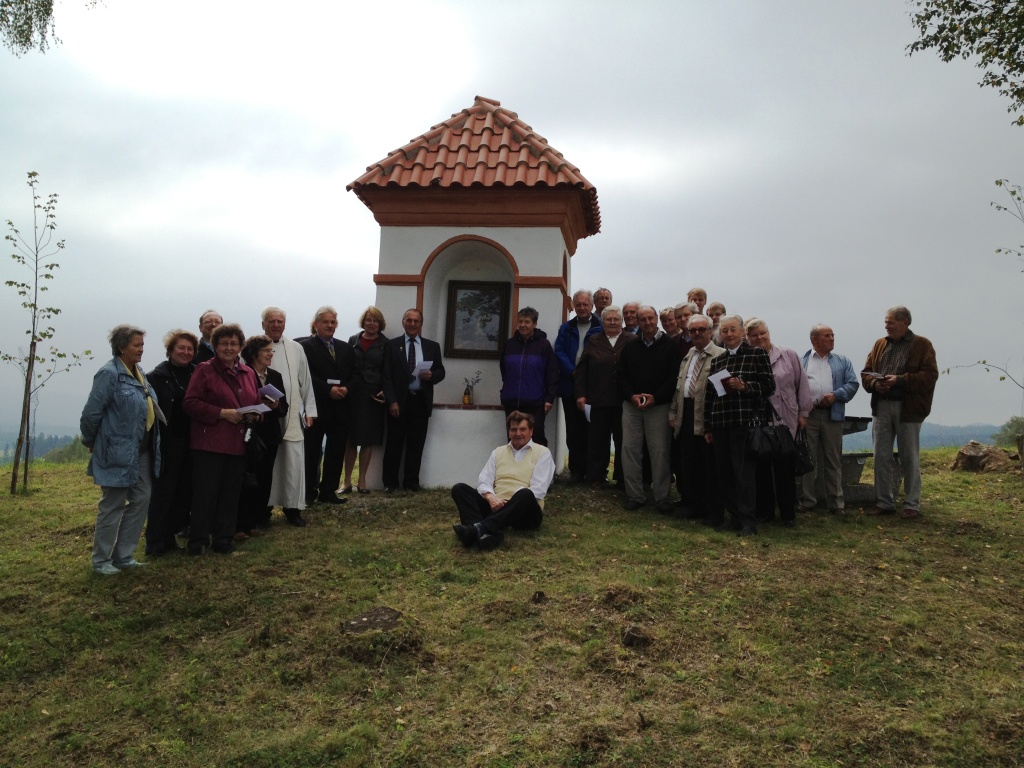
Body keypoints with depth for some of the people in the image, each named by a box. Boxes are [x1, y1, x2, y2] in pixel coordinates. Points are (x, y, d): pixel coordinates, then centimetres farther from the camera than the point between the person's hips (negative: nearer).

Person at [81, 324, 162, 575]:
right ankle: (101, 560, 16)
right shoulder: (109, 373, -14)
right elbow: (91, 413, -14)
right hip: (118, 452, -8)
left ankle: (123, 555, 21)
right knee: (113, 506, 2)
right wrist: (91, 442, -1)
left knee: (141, 500, 10)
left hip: (142, 451, 8)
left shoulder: (139, 373, 11)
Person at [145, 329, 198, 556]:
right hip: (168, 442, -5)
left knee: (184, 491, 8)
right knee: (163, 492, 0)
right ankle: (155, 543, 8)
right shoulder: (158, 376, -5)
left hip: (189, 442, 5)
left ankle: (170, 536, 20)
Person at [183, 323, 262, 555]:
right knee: (205, 493, -1)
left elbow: (256, 404, 21)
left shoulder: (248, 373, 14)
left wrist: (255, 415, -2)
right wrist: (222, 413, -17)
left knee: (231, 494, 9)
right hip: (209, 444, -5)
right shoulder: (204, 370, -2)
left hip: (237, 444, 5)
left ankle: (224, 540, 20)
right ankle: (198, 541, 10)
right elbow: (190, 403, -10)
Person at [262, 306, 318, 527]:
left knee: (294, 462, 1)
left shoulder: (296, 349, 9)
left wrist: (309, 410, 7)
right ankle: (264, 507, 18)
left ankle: (293, 507, 11)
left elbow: (306, 382, 10)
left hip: (292, 416, 2)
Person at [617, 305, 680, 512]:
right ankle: (635, 495, 10)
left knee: (660, 452, -2)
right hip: (631, 405, 3)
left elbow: (674, 377, -6)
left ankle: (662, 497, 6)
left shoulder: (670, 346, 1)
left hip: (659, 406, -3)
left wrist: (655, 397, -15)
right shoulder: (630, 347, 12)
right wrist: (631, 395, -7)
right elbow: (620, 375, 9)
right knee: (630, 449, 2)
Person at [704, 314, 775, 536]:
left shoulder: (757, 355, 1)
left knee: (744, 471, -7)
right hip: (720, 424, 5)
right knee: (724, 473, 6)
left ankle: (748, 521, 0)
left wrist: (744, 386, -19)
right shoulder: (716, 361, 16)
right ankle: (734, 516, 17)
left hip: (746, 423, -5)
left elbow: (769, 385, -4)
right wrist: (707, 428, 13)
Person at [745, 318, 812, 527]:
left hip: (785, 421, 0)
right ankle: (764, 511, 19)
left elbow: (802, 384, 6)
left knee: (785, 468, 3)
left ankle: (788, 514, 15)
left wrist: (803, 413, 4)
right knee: (761, 468, 7)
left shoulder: (788, 355, 4)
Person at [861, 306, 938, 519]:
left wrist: (900, 380, -20)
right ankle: (884, 502, 17)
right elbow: (866, 373, 10)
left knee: (910, 459, 4)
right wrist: (875, 384, -11)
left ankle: (912, 505, 13)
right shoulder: (880, 344, 12)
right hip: (881, 407, 5)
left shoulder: (922, 345, -2)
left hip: (908, 409, -4)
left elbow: (930, 375, -12)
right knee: (881, 457, 7)